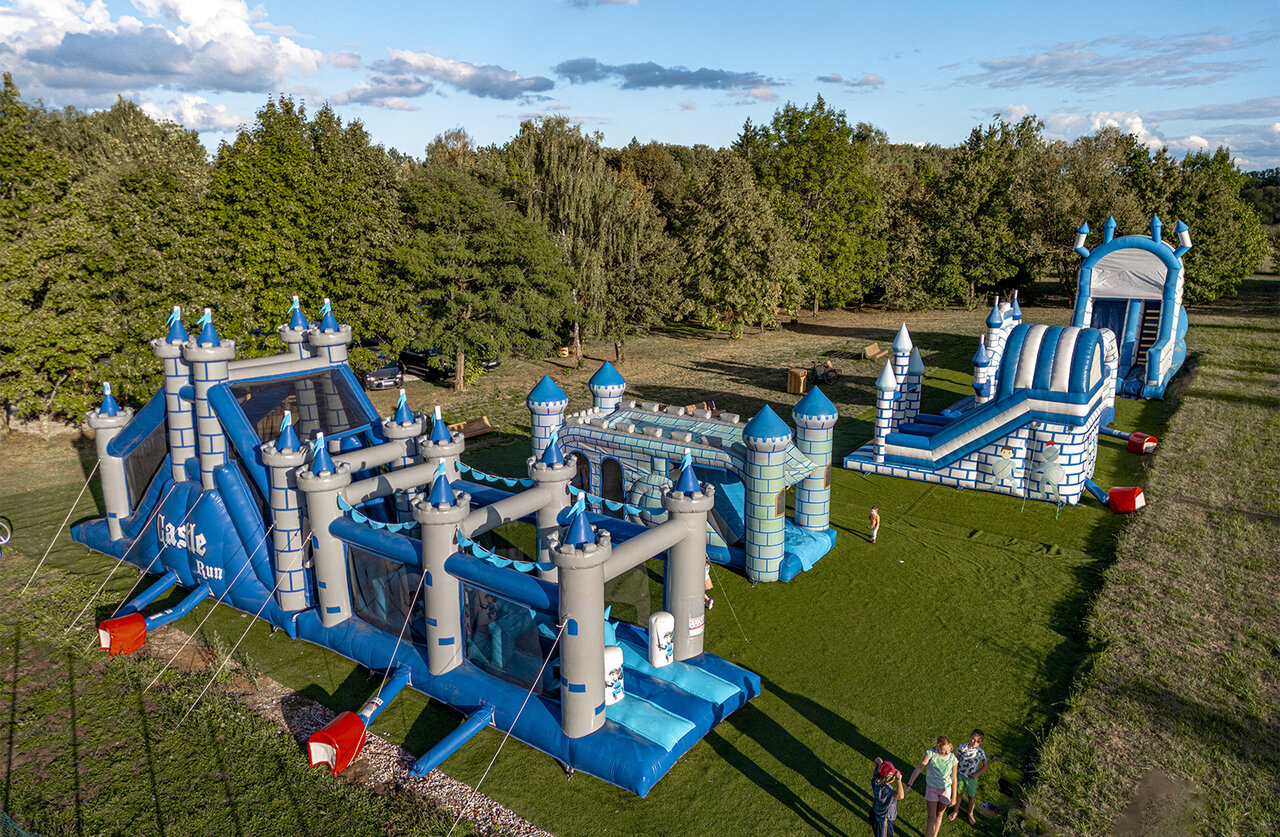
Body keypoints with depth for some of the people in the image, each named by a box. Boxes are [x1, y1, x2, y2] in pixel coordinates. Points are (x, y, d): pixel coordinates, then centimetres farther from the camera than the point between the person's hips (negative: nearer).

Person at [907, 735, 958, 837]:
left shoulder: (952, 759, -13)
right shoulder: (931, 754, -18)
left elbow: (953, 779, -2)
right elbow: (918, 768, -13)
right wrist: (909, 784, -15)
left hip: (945, 790, 1)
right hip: (931, 788, -1)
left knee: (939, 815, 18)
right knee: (931, 817, 0)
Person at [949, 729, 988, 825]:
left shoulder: (980, 752, -18)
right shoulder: (962, 747, -17)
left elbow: (985, 766, -3)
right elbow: (956, 761, -5)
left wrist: (977, 774, -16)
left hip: (971, 778, 0)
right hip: (960, 775, 0)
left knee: (972, 796, 16)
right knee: (958, 793, 16)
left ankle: (970, 814, 42)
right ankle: (955, 811, 40)